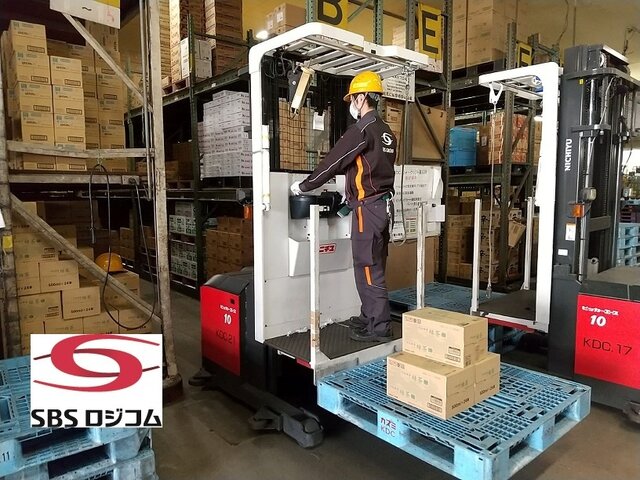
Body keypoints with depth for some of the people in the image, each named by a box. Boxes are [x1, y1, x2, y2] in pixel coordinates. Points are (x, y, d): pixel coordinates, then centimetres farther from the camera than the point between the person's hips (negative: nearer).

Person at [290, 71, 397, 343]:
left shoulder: (362, 129, -13)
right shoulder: (386, 131, 15)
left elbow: (333, 161, -11)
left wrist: (304, 186, 0)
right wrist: (352, 189, 30)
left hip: (367, 207, -9)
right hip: (383, 203, 9)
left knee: (368, 267, -3)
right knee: (373, 266, 14)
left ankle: (379, 328, 3)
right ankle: (369, 317, 25)